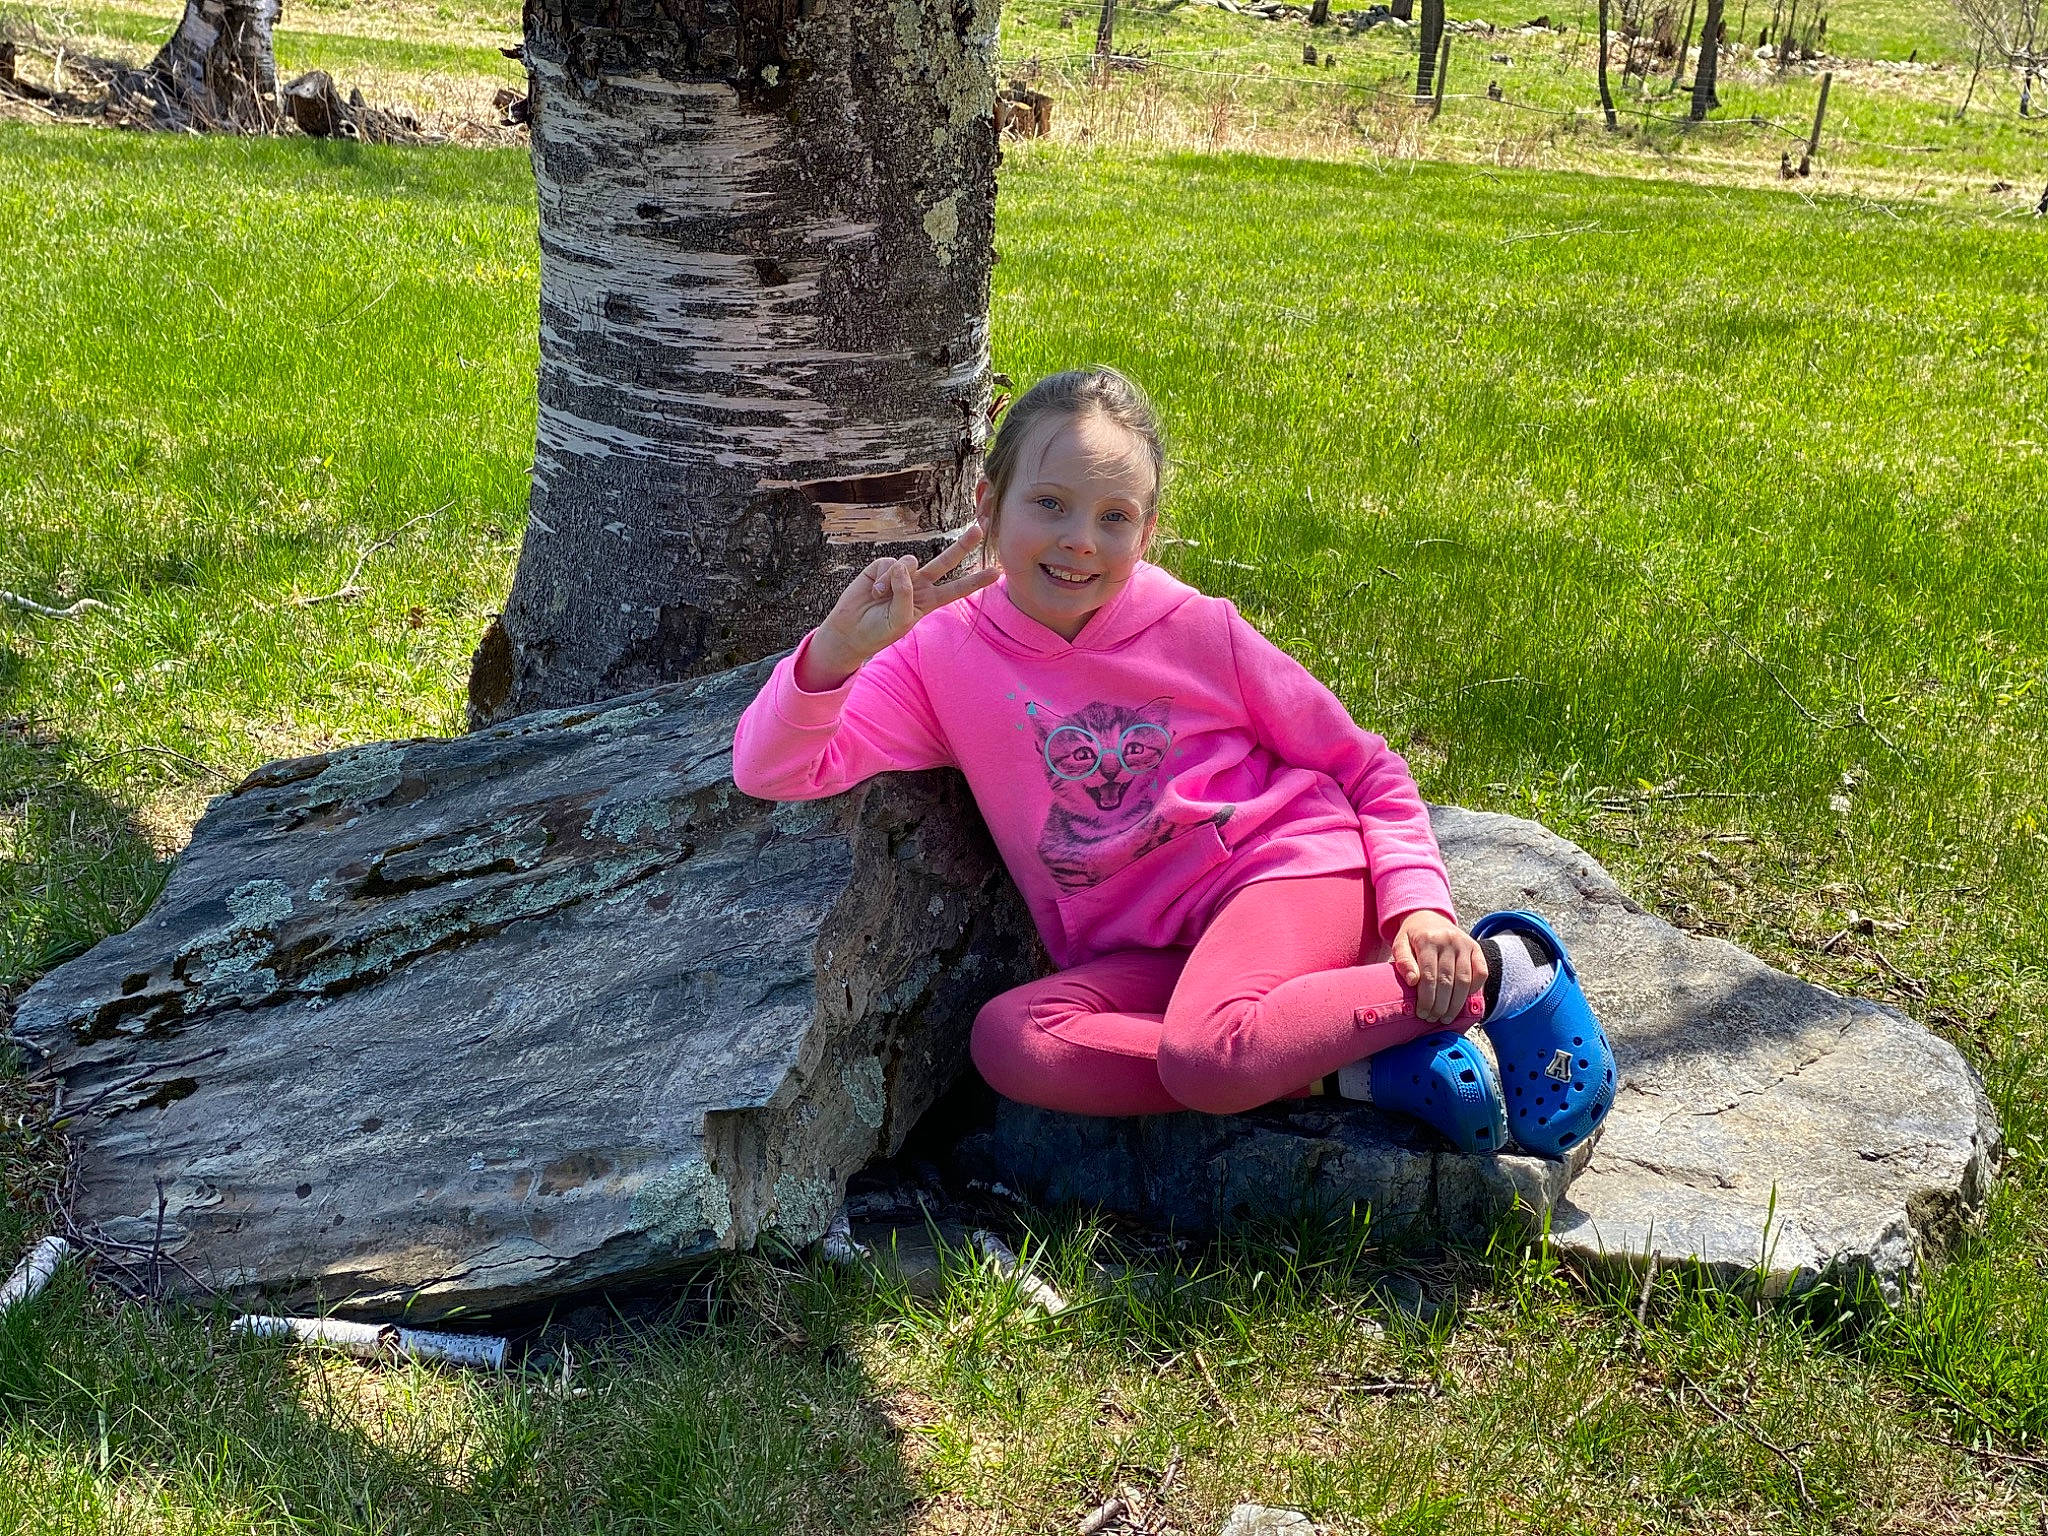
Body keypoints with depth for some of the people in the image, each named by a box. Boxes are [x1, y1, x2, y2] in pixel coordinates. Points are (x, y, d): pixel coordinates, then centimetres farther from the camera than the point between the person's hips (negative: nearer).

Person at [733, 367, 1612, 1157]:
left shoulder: (1194, 628, -2)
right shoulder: (943, 655, -1)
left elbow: (1366, 769, 6)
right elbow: (771, 771, -12)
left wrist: (1419, 904, -10)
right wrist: (837, 649, -29)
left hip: (1287, 869, -3)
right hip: (1139, 956, 4)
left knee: (1207, 1054, -34)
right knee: (1006, 1040, -27)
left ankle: (1499, 970, -12)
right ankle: (1362, 1072, -19)